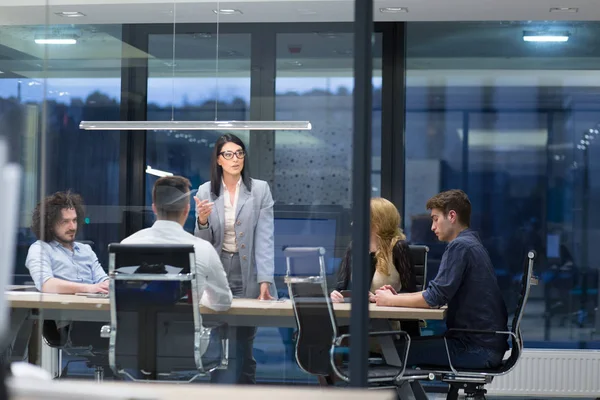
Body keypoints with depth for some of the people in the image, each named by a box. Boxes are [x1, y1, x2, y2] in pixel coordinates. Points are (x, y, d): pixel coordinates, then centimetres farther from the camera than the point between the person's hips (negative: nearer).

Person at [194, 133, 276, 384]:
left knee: (244, 343, 2)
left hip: (248, 275, -1)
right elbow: (203, 242, 6)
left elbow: (264, 238, -6)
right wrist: (202, 221, -16)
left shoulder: (260, 189, -2)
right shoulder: (205, 192, 4)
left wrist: (265, 280, -16)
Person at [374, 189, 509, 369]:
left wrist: (391, 300, -4)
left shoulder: (460, 246, -14)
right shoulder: (470, 243, 19)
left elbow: (434, 298, -17)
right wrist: (397, 296, 11)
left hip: (477, 347, -10)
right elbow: (438, 294, 23)